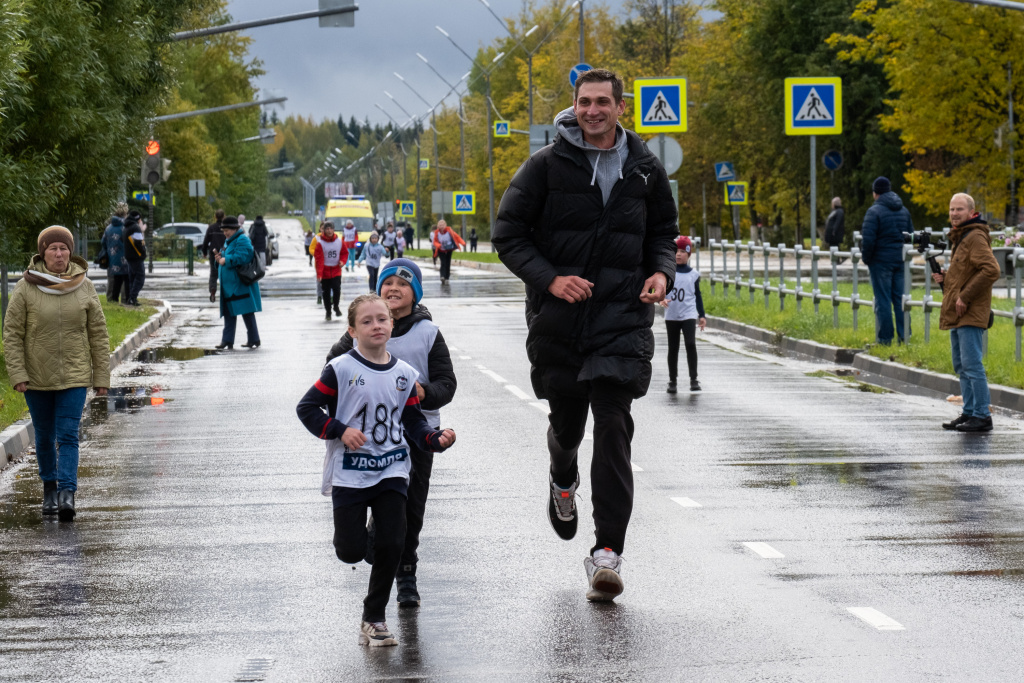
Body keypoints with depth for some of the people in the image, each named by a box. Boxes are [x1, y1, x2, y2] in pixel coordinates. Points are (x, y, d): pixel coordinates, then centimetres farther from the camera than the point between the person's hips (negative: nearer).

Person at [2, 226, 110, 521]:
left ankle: (67, 494, -17)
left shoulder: (84, 286, -1)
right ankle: (49, 487, 32)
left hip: (74, 376, 0)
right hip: (37, 376, 1)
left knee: (68, 436, -11)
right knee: (44, 436, 13)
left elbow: (98, 333, 3)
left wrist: (102, 375, 1)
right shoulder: (26, 287, -6)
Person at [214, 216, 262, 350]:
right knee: (229, 313, 8)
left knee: (247, 312, -4)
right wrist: (220, 258, 4)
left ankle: (254, 340, 2)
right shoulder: (228, 241, 19)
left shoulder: (242, 240, -12)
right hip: (229, 284, 10)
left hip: (241, 284, -10)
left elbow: (240, 257, -25)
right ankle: (227, 340, 9)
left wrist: (225, 260, -17)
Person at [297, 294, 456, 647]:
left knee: (391, 545, -4)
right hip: (349, 472, -3)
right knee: (351, 552, -3)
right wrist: (339, 431, -16)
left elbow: (413, 422, 10)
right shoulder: (341, 369, -7)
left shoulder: (404, 373, 5)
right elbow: (307, 408, -4)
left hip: (391, 470, 3)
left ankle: (374, 618, 9)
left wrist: (436, 439, -9)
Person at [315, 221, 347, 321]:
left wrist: (342, 261, -7)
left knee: (337, 289, -13)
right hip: (325, 271, -1)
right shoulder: (320, 243, -11)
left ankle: (336, 307, 13)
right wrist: (319, 274, -21)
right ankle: (328, 312, 19)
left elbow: (345, 252, 14)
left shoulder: (339, 241, -1)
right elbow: (319, 259, -14)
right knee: (326, 293, 5)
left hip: (336, 270, 1)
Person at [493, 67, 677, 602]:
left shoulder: (645, 170, 7)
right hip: (558, 314, 0)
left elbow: (663, 231, 20)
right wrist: (549, 279, -15)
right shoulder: (546, 166, -2)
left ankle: (607, 552, -12)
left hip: (623, 315, 0)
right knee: (567, 421, 12)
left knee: (614, 427, -11)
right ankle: (563, 482, 50)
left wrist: (661, 272, 0)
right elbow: (508, 233, -1)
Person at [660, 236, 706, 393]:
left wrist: (702, 316, 8)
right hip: (671, 316, 1)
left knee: (690, 344, -16)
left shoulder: (694, 274, 5)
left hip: (689, 315, -1)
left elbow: (698, 296, 11)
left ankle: (694, 379, -10)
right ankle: (672, 381, 14)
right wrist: (661, 299, -20)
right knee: (673, 348, 6)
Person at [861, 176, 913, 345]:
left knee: (883, 301, -2)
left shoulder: (874, 211, -11)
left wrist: (866, 258, -2)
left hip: (881, 261, -6)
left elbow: (868, 239, -16)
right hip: (900, 261, 6)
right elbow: (911, 235, 16)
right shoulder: (903, 210, 11)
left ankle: (884, 338, -1)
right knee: (900, 299, 8)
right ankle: (904, 336, 7)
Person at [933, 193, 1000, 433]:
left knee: (972, 365, -12)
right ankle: (969, 413, 19)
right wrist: (945, 277, 11)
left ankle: (982, 416, -10)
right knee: (961, 366, 13)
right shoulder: (959, 238, 19)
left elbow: (991, 270, -24)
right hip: (957, 314, 11)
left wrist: (965, 297, -21)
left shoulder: (976, 237, -13)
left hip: (971, 314, -11)